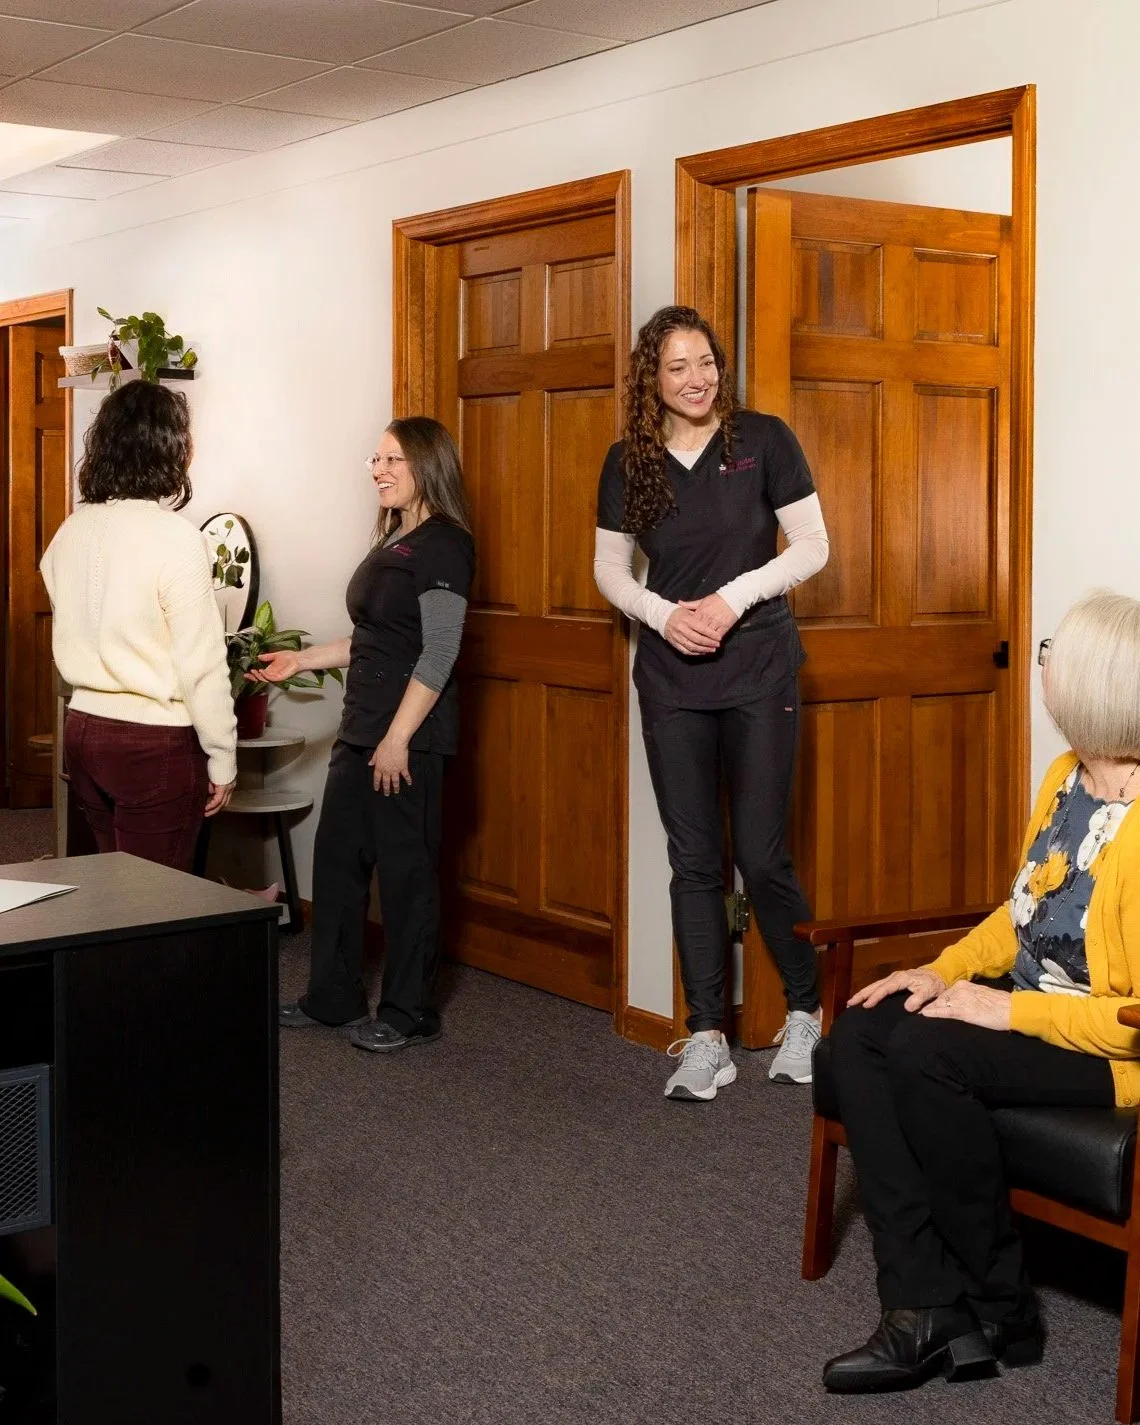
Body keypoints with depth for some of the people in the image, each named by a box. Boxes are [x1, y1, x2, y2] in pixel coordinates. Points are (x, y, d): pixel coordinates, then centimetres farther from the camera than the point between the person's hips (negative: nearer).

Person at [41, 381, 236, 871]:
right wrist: (222, 759, -6)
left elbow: (72, 639, 12)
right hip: (155, 742, -7)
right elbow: (202, 664, -15)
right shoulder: (174, 537, -16)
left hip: (82, 731, 7)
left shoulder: (71, 532, 4)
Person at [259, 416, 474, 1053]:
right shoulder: (394, 541, 16)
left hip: (411, 736, -10)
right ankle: (334, 997, 24)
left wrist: (398, 738, -21)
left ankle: (410, 1013, 10)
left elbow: (439, 652, -19)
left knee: (406, 869, -1)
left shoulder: (442, 545, -12)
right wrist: (300, 660, 20)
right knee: (338, 857, 13)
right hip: (363, 728, 10)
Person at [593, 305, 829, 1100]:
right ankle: (707, 1039, 11)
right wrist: (664, 615, -9)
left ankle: (808, 1012, 20)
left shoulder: (763, 440, -3)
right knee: (694, 861, 5)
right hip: (671, 678, 3)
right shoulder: (628, 462, 5)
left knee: (763, 856, -2)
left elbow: (813, 547, -2)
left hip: (759, 672, -2)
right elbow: (610, 569, 10)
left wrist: (735, 598, -14)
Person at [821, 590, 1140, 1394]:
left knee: (925, 1053, -29)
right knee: (860, 1036, -10)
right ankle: (928, 1303, -16)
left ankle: (1002, 1309, -9)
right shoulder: (1067, 774, 5)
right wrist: (947, 971, 2)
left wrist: (1006, 1009, -23)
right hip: (1029, 1002, 10)